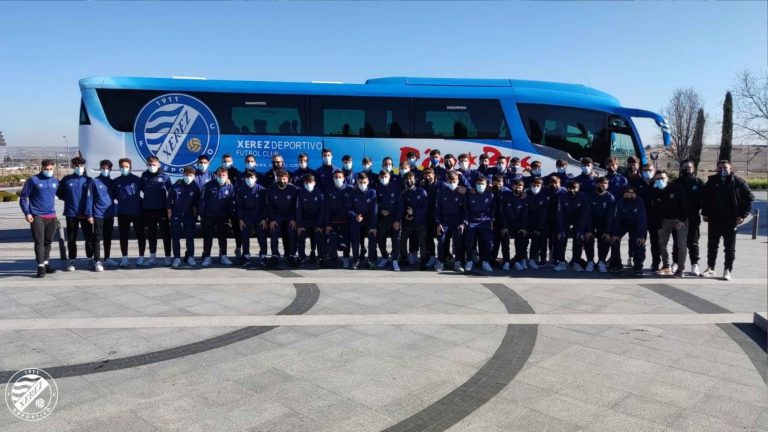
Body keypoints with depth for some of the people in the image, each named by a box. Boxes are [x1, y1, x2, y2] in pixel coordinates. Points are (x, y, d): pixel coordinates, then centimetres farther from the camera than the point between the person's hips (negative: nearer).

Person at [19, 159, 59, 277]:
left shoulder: (55, 181, 9)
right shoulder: (33, 180, -3)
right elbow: (23, 197, -2)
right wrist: (26, 213, -10)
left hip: (52, 216, 4)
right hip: (37, 216, -4)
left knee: (48, 241, 12)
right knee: (39, 241, -7)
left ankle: (46, 263, 24)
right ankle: (41, 266, -6)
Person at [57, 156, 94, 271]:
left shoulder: (88, 180, 0)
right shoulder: (66, 179, 5)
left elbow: (89, 198, -7)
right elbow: (59, 193, 17)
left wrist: (90, 214, -14)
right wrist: (69, 200, 3)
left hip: (85, 214, -1)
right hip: (71, 213, 1)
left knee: (89, 237, 4)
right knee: (71, 239, 6)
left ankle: (90, 260, 18)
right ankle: (72, 262, 14)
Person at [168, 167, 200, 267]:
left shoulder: (195, 187, -2)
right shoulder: (176, 186, -4)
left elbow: (196, 203, 6)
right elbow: (169, 199, 1)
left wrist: (195, 213, 1)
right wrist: (169, 212, -1)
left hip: (190, 215, 1)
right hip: (176, 215, 0)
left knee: (190, 236, 4)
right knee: (175, 237, 0)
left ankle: (190, 257, 13)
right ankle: (177, 258, 5)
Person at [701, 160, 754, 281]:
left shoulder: (738, 182, -4)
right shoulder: (711, 181, 3)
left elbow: (749, 197, -2)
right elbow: (704, 197, 11)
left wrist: (743, 215, -8)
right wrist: (705, 213, 3)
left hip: (731, 221, -3)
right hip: (714, 220, 3)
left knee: (730, 248, 5)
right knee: (712, 246, 11)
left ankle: (727, 270, 12)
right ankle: (710, 268, 21)